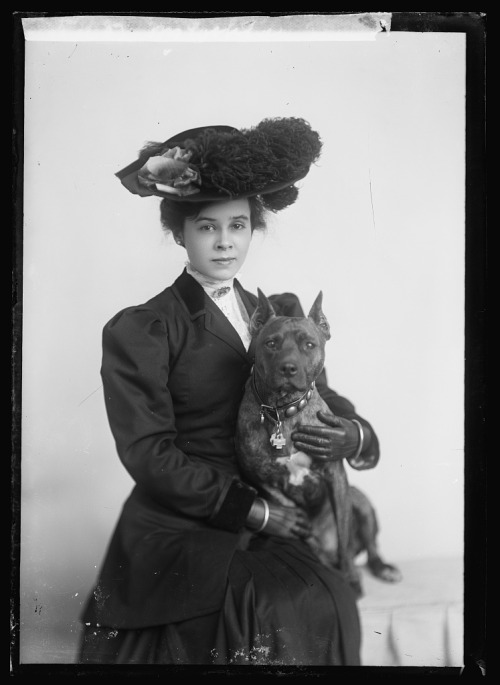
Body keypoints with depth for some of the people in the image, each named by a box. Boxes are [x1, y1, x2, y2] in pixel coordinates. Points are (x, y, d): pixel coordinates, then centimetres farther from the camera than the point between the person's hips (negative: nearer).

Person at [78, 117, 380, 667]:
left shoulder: (281, 313, 15)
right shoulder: (139, 331, -2)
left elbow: (322, 397, 18)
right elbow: (149, 455, -9)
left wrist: (356, 434, -6)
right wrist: (252, 510, -14)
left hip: (275, 523, 5)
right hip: (178, 528, -5)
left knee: (332, 599, -22)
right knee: (285, 610, -29)